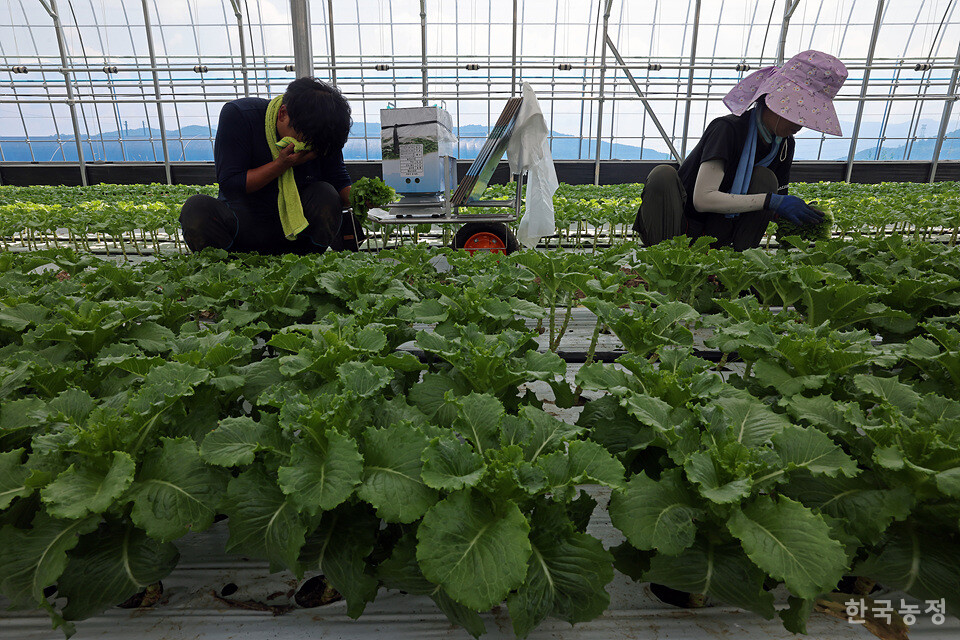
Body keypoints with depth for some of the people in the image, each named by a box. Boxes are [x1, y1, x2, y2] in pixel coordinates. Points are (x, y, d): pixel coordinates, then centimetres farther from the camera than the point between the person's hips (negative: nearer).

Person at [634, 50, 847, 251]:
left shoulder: (785, 144, 4)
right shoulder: (726, 129, -19)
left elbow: (778, 196, 14)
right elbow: (702, 198, -30)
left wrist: (802, 218, -9)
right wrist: (771, 201, -31)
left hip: (716, 236, 6)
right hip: (675, 228, -5)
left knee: (764, 178, -14)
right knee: (664, 174, -32)